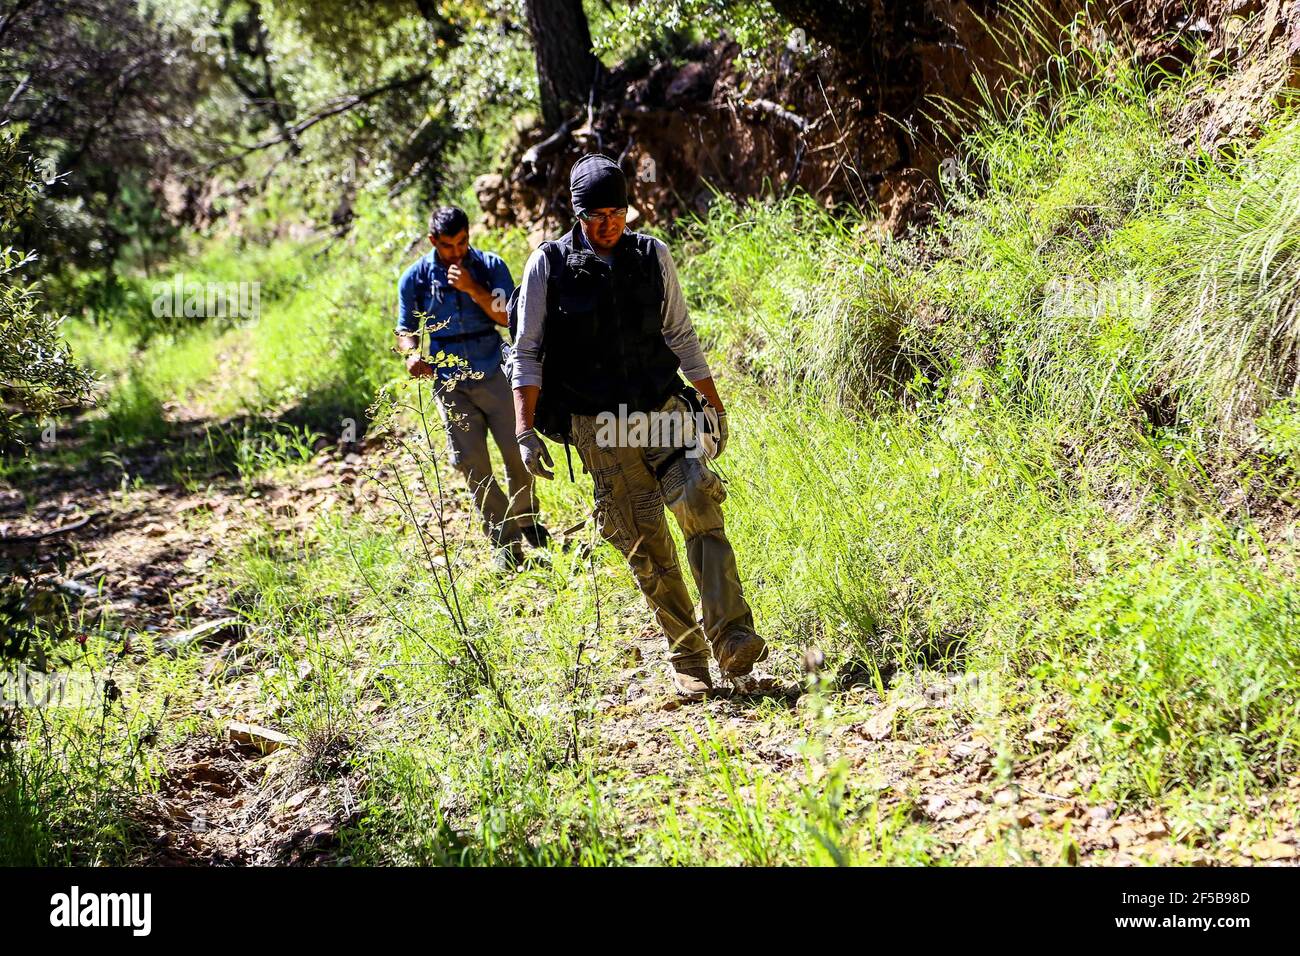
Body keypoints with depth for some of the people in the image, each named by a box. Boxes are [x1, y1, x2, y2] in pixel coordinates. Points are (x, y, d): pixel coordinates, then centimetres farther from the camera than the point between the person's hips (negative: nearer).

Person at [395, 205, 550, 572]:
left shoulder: (490, 266, -1)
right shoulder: (415, 277, 1)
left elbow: (508, 317, -9)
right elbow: (405, 330, 7)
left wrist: (472, 288, -21)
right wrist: (412, 354, -15)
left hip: (493, 373, 0)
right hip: (449, 381, 1)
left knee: (518, 452, -1)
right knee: (471, 463, -2)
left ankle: (526, 520, 25)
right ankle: (505, 543, 8)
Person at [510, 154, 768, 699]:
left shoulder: (652, 256, 7)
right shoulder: (549, 266, -1)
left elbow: (680, 336, 16)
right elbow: (527, 353, 1)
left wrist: (715, 407, 16)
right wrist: (525, 430, -7)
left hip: (663, 408, 2)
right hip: (599, 426, -2)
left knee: (700, 502, -20)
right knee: (646, 548, -3)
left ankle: (732, 641, -23)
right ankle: (687, 659, 7)